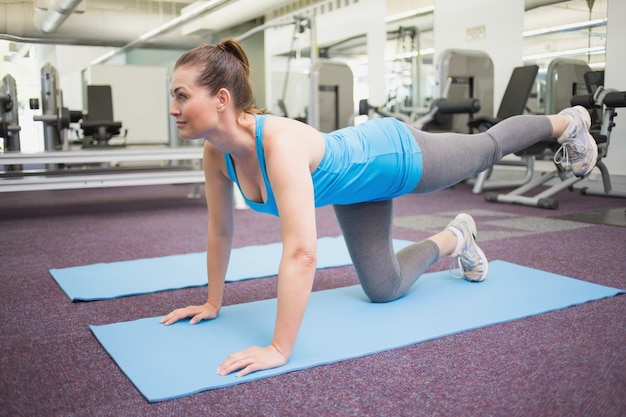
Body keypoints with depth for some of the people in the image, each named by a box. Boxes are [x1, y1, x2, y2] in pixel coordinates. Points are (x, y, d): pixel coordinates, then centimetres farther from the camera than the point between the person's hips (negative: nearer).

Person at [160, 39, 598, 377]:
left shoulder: (280, 143, -45)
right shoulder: (216, 152, -21)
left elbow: (301, 253, -51)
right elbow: (221, 230, -7)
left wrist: (279, 349, -47)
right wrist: (213, 302, 0)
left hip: (394, 155, -6)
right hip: (355, 190, 6)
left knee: (489, 149, 21)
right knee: (383, 290, 12)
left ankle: (568, 122, 53)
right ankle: (454, 239, 39)